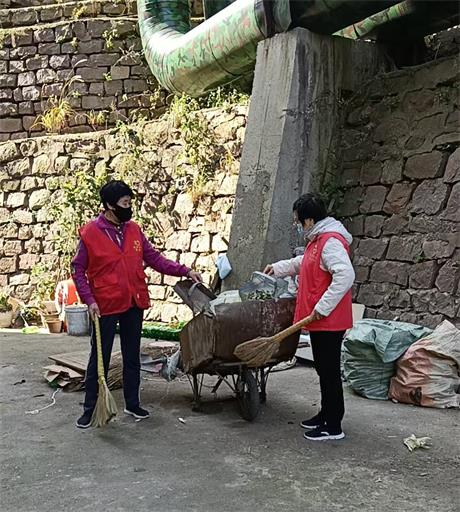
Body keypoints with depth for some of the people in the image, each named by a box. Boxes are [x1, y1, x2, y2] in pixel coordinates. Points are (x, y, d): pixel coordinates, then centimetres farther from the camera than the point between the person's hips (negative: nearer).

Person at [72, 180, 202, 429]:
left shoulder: (134, 230, 5)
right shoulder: (90, 233, -8)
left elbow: (154, 258, 8)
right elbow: (78, 270, -4)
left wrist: (185, 271, -1)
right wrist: (89, 300, -14)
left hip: (134, 305, 5)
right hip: (105, 306, -4)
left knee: (132, 356, 14)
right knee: (99, 358, 4)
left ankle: (132, 403, 27)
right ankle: (89, 408, 17)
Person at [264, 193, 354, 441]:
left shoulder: (331, 241, -19)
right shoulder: (317, 240, 15)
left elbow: (345, 275, -30)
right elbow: (302, 264, 34)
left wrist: (322, 307, -27)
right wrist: (277, 268, 42)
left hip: (329, 321, -10)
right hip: (320, 321, 10)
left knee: (329, 370, -2)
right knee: (323, 369, 19)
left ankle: (333, 426, 7)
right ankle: (326, 414, 32)